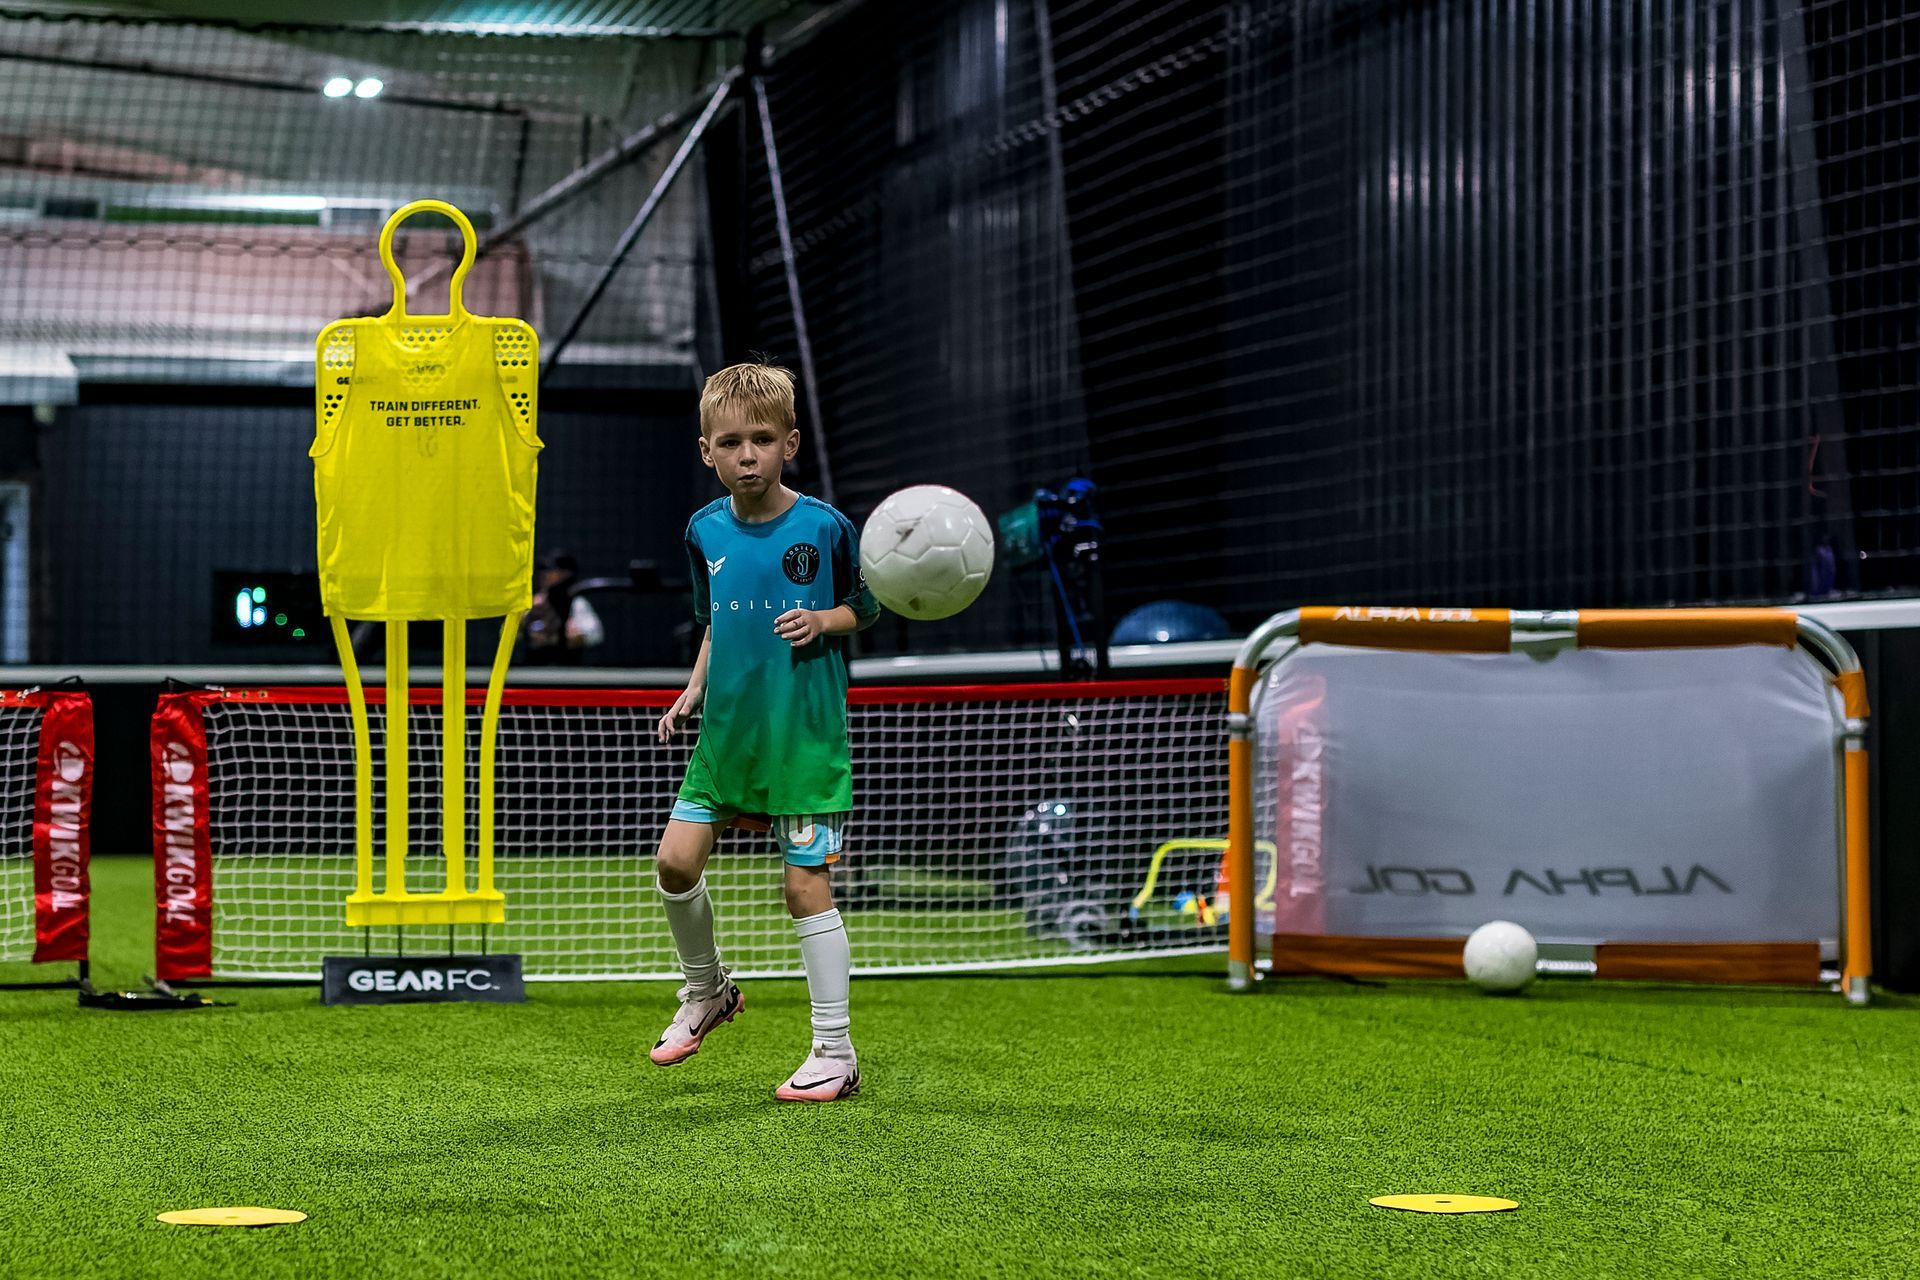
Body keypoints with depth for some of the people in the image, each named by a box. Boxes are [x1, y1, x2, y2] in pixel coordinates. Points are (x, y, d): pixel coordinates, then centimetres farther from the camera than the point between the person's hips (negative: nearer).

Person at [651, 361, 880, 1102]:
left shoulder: (824, 528, -9)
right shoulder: (705, 532, 4)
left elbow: (866, 609, 3)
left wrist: (823, 621, -16)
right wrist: (693, 692, 8)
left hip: (805, 733, -5)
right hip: (728, 728, 5)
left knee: (806, 884, -4)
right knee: (676, 860, 0)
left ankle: (834, 1054, 5)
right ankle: (706, 992, 27)